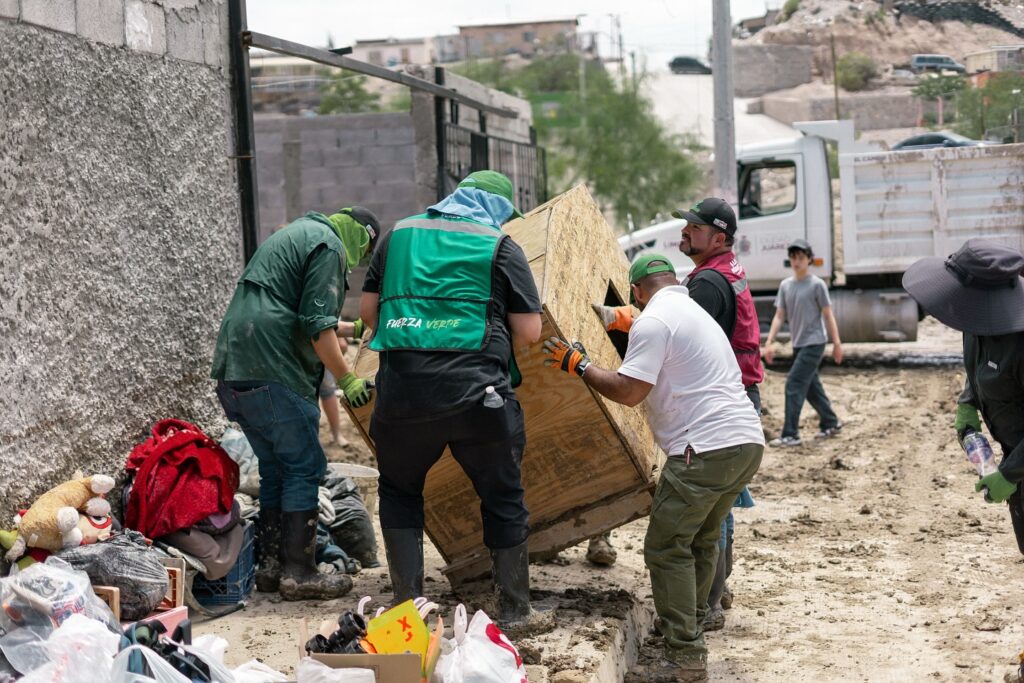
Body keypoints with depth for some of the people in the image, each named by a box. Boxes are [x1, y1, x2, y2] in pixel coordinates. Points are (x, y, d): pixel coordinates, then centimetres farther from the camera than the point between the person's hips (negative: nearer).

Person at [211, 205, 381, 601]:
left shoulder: (291, 236, 27)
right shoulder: (328, 246, -4)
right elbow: (317, 327, -13)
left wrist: (350, 328, 50)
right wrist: (347, 380, -6)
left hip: (232, 371, 10)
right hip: (272, 375, -10)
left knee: (275, 466, 17)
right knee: (304, 467, -3)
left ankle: (270, 565, 20)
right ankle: (299, 574, -3)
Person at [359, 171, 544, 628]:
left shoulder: (400, 234, 16)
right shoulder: (500, 246, 6)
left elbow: (367, 309, 18)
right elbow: (530, 331, 2)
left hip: (402, 388, 2)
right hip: (476, 391, -2)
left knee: (399, 491, 22)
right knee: (502, 498, 14)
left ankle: (407, 602, 19)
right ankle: (514, 608, 20)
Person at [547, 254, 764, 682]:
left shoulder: (653, 321, -8)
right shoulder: (696, 313, 22)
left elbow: (628, 391, -13)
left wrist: (577, 364, -1)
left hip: (708, 448, -10)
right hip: (747, 441, 10)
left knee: (667, 548, -5)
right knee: (702, 540, 23)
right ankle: (688, 626, 35)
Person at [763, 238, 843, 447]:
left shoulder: (817, 284, -8)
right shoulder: (785, 285, 8)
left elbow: (828, 315, -5)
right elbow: (779, 316, 8)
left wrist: (837, 343, -6)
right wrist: (769, 342, 0)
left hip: (813, 343, -6)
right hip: (798, 344, 6)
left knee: (794, 385, -13)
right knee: (811, 387, 14)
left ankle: (790, 435, -12)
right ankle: (830, 423, 30)